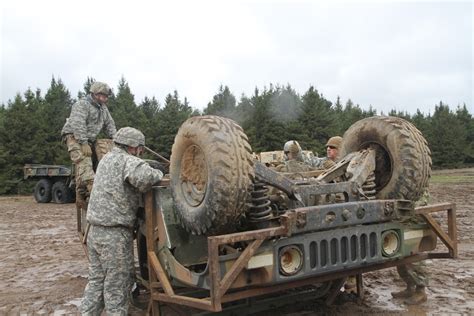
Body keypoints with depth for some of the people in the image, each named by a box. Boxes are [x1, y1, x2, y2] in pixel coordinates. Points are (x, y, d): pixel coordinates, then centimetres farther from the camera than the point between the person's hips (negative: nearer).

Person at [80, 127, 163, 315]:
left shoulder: (106, 159, 15)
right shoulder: (127, 160, -13)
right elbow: (142, 177, -34)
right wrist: (157, 174, -13)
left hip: (95, 231, 8)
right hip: (115, 235, -8)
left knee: (96, 280, 17)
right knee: (116, 286, 3)